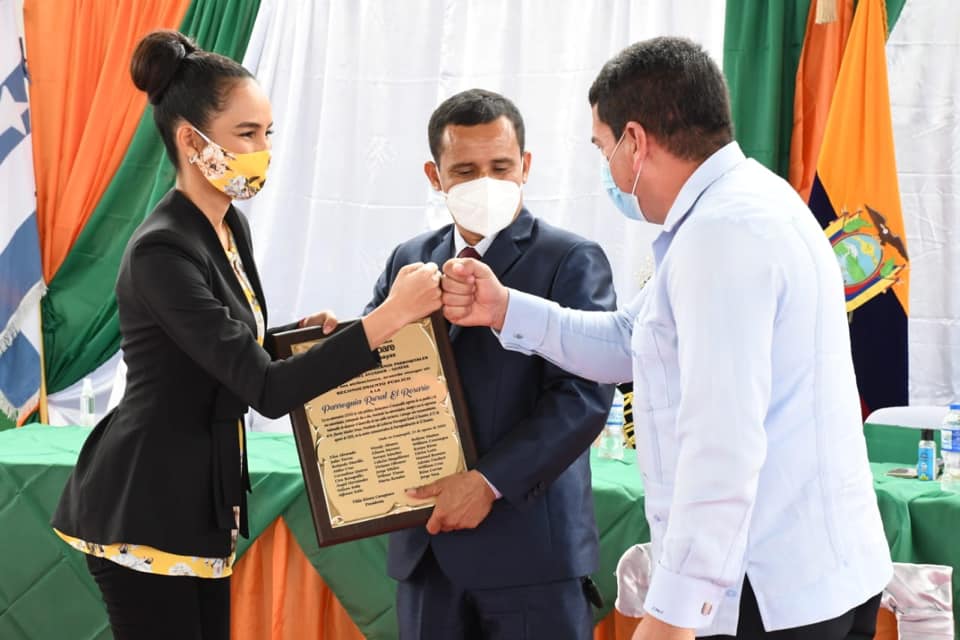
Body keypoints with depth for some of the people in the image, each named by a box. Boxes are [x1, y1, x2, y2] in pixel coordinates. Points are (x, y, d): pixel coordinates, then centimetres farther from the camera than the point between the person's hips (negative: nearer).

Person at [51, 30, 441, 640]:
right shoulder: (162, 253, -23)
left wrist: (305, 335, -2)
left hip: (198, 501, 9)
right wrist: (391, 315, -32)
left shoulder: (231, 226, 6)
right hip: (144, 510, -9)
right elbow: (267, 391, -28)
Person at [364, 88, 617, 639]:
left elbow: (586, 395, -13)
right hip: (428, 548, 5)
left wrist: (490, 481, -20)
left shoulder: (572, 261, -4)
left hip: (531, 548, -5)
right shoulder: (410, 261, 12)